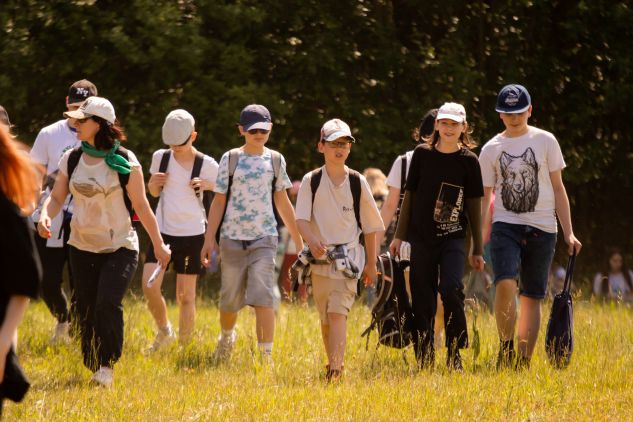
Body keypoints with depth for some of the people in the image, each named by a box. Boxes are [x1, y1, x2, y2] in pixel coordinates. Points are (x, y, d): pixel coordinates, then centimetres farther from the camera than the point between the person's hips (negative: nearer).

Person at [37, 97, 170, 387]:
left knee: (108, 304, -20)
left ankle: (107, 365, -5)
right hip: (82, 246, 4)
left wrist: (158, 245, -1)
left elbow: (141, 205, -4)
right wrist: (45, 216, -17)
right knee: (86, 311, 6)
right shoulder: (71, 159, 1)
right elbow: (57, 197, 5)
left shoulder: (124, 162, -10)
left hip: (120, 246, -4)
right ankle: (93, 367, 23)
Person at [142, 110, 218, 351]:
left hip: (192, 234, -2)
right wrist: (153, 184, -6)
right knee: (149, 287, -11)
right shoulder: (161, 158, 3)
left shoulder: (207, 165, -6)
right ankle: (164, 331, 13)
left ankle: (184, 346, 13)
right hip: (162, 232, 2)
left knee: (185, 295, 2)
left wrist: (208, 185, -14)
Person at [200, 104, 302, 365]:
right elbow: (219, 201, 2)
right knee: (230, 298, 8)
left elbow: (282, 202, 15)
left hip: (264, 238, 0)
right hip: (233, 238, 0)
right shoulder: (231, 159, 1)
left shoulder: (275, 160, 6)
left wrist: (298, 239, 18)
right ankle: (226, 336, 38)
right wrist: (209, 240, -3)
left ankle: (266, 356, -16)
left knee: (263, 296, -14)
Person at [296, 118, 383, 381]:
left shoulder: (357, 182, 2)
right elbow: (301, 218, -9)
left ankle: (335, 368, -26)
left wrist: (371, 264, 8)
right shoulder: (311, 181, 1)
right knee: (325, 317, 11)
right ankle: (333, 364, 25)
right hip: (319, 256, 2)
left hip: (348, 256, -2)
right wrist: (312, 242, -29)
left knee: (338, 313, -17)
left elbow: (370, 226, 8)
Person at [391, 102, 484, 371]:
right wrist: (399, 236, 9)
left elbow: (474, 205, 5)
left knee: (451, 289, -20)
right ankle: (424, 358, 11)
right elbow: (410, 195, 10)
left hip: (453, 237, -2)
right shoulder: (422, 154, 4)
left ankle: (454, 353, -10)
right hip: (422, 237, 2)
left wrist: (477, 250, 5)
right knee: (422, 298, 2)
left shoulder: (469, 161, 1)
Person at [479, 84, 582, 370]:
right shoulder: (491, 149, 6)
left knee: (532, 297, 3)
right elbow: (484, 196, 10)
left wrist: (569, 233, 3)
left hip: (542, 228, 1)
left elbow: (558, 188, 7)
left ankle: (523, 362, 10)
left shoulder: (545, 141, 4)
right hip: (505, 226, 0)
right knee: (505, 284, -22)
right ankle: (506, 349, -6)